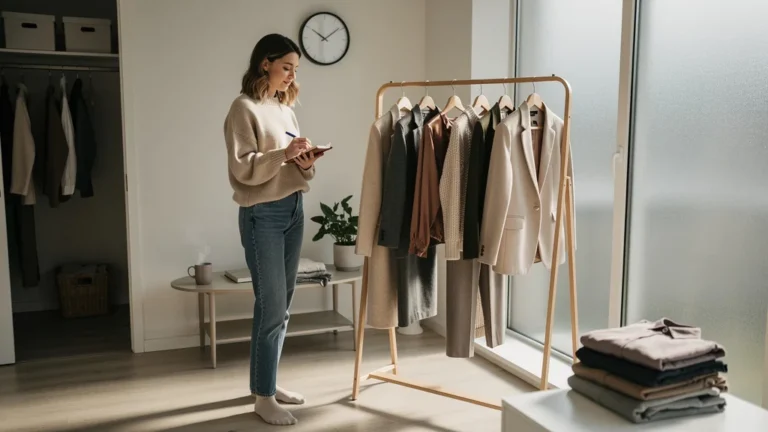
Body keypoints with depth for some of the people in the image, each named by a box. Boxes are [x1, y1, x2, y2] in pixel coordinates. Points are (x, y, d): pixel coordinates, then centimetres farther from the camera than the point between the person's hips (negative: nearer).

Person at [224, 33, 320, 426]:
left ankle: (268, 383, 25)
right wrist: (285, 153, -22)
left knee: (281, 306, 11)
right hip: (262, 214, -8)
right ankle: (263, 397, 9)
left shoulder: (284, 107, 15)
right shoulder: (244, 108, -8)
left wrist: (305, 163, -2)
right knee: (271, 307, -5)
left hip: (293, 209, 8)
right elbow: (243, 168, -16)